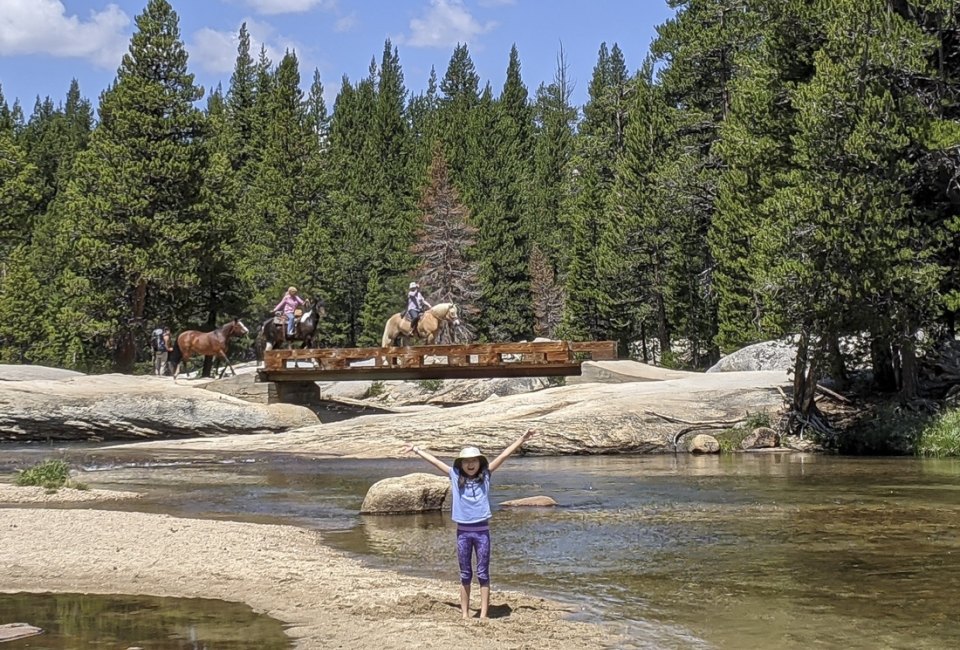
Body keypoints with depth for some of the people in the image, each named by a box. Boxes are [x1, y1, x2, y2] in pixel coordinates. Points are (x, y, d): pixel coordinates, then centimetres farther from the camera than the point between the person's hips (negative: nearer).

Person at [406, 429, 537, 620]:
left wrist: (522, 439, -2)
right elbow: (434, 461, 9)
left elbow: (504, 455, -1)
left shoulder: (485, 476, 2)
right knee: (465, 575, 9)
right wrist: (416, 450, 17)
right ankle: (465, 614, 14)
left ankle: (483, 614, 5)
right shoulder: (455, 476, 3)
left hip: (482, 531, -1)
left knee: (483, 574, 3)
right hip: (463, 532, 1)